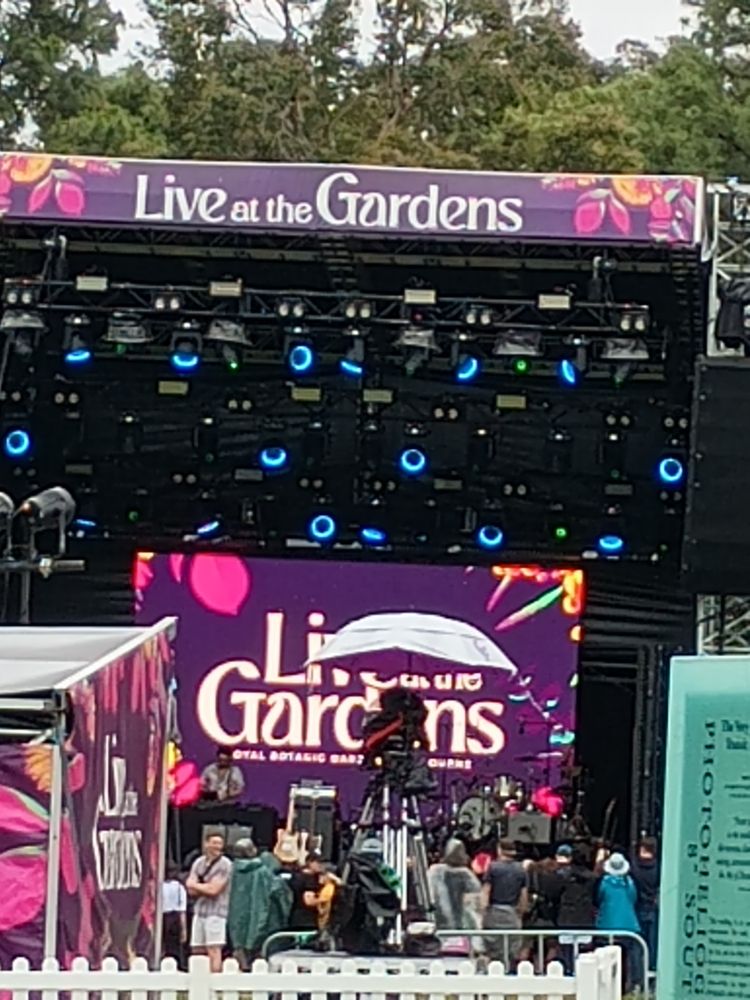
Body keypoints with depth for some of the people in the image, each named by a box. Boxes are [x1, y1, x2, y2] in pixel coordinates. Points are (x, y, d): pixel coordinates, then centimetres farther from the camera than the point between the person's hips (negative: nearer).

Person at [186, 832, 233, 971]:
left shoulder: (225, 864, -5)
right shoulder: (198, 862, 12)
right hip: (199, 911, 6)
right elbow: (191, 890, 6)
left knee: (214, 950, -12)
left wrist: (196, 885, 2)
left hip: (216, 912, -6)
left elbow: (214, 889, -12)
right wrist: (205, 888, -10)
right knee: (197, 950, 8)